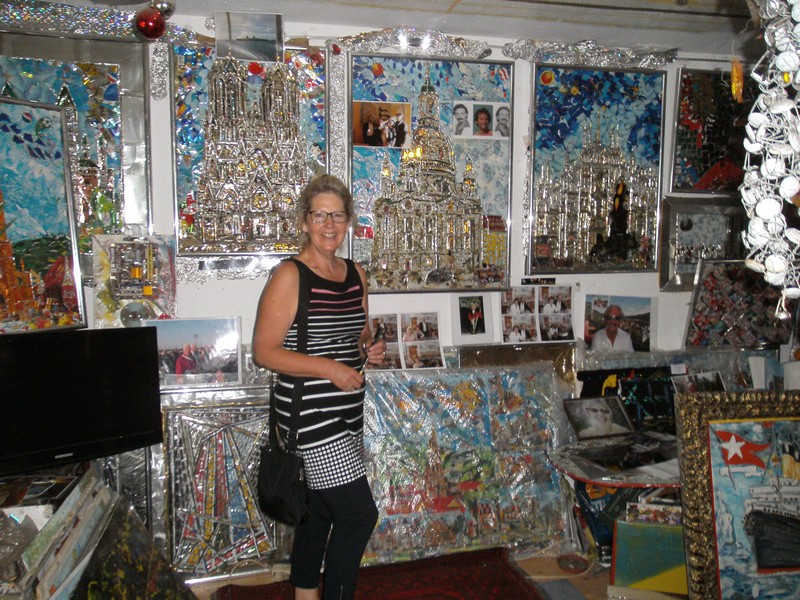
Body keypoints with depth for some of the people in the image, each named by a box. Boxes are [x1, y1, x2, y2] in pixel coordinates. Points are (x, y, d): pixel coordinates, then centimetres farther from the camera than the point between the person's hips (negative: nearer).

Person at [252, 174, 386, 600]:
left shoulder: (356, 274, 9)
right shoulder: (289, 276, -13)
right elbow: (264, 352, -16)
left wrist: (369, 349, -1)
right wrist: (329, 369, -23)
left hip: (347, 409, 7)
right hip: (309, 412, -7)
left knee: (320, 509, 19)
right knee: (359, 515, -8)